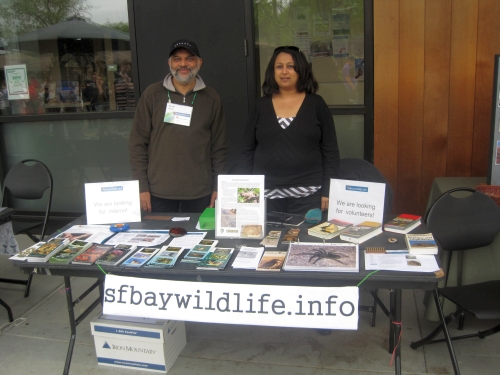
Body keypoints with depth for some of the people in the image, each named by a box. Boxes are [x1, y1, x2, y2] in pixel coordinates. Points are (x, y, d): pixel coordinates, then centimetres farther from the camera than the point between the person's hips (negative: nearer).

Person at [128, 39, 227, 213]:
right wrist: (142, 186, -3)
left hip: (200, 193, 1)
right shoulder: (152, 94, 1)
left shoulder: (211, 98, 4)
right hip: (159, 192, 0)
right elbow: (138, 142, 1)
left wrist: (218, 188, 2)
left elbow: (219, 147, 6)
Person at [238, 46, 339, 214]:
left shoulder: (316, 104, 2)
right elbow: (247, 151, 7)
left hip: (308, 195, -1)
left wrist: (328, 192, -5)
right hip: (266, 195, 2)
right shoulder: (261, 106, 6)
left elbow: (330, 151, 1)